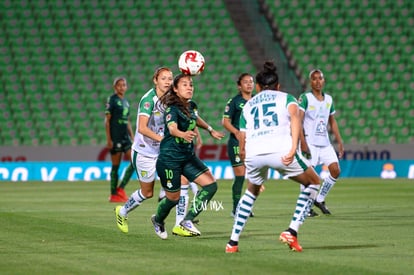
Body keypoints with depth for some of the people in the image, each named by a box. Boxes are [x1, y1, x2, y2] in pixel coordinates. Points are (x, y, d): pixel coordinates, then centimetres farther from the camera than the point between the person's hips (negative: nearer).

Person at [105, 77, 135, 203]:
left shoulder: (126, 101, 16)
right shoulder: (112, 100, -5)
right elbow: (107, 120, -8)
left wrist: (132, 138, 16)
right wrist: (108, 139, -13)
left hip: (125, 137, 7)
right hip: (115, 138, -7)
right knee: (115, 166, -2)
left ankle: (121, 188, 3)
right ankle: (113, 195, 5)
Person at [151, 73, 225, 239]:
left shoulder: (191, 106, 3)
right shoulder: (172, 108, -19)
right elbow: (172, 128, -40)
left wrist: (211, 130, 36)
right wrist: (183, 134, -61)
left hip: (188, 156, 8)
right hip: (170, 158, -8)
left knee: (210, 185, -5)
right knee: (173, 197, 4)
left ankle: (187, 221, 2)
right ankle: (158, 220, 37)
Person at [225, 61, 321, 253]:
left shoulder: (248, 105, 29)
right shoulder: (286, 98, 22)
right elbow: (294, 117, -2)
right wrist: (293, 148, -13)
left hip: (253, 154, 3)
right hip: (281, 149, -3)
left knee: (252, 191, 32)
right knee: (313, 182, 20)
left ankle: (233, 242, 25)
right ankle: (292, 232, 7)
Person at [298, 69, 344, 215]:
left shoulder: (328, 99, 12)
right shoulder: (305, 98, -6)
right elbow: (298, 121, -14)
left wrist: (339, 141, 15)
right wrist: (302, 142, -22)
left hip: (325, 143, 6)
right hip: (310, 143, -6)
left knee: (335, 170, -3)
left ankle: (320, 200, 12)